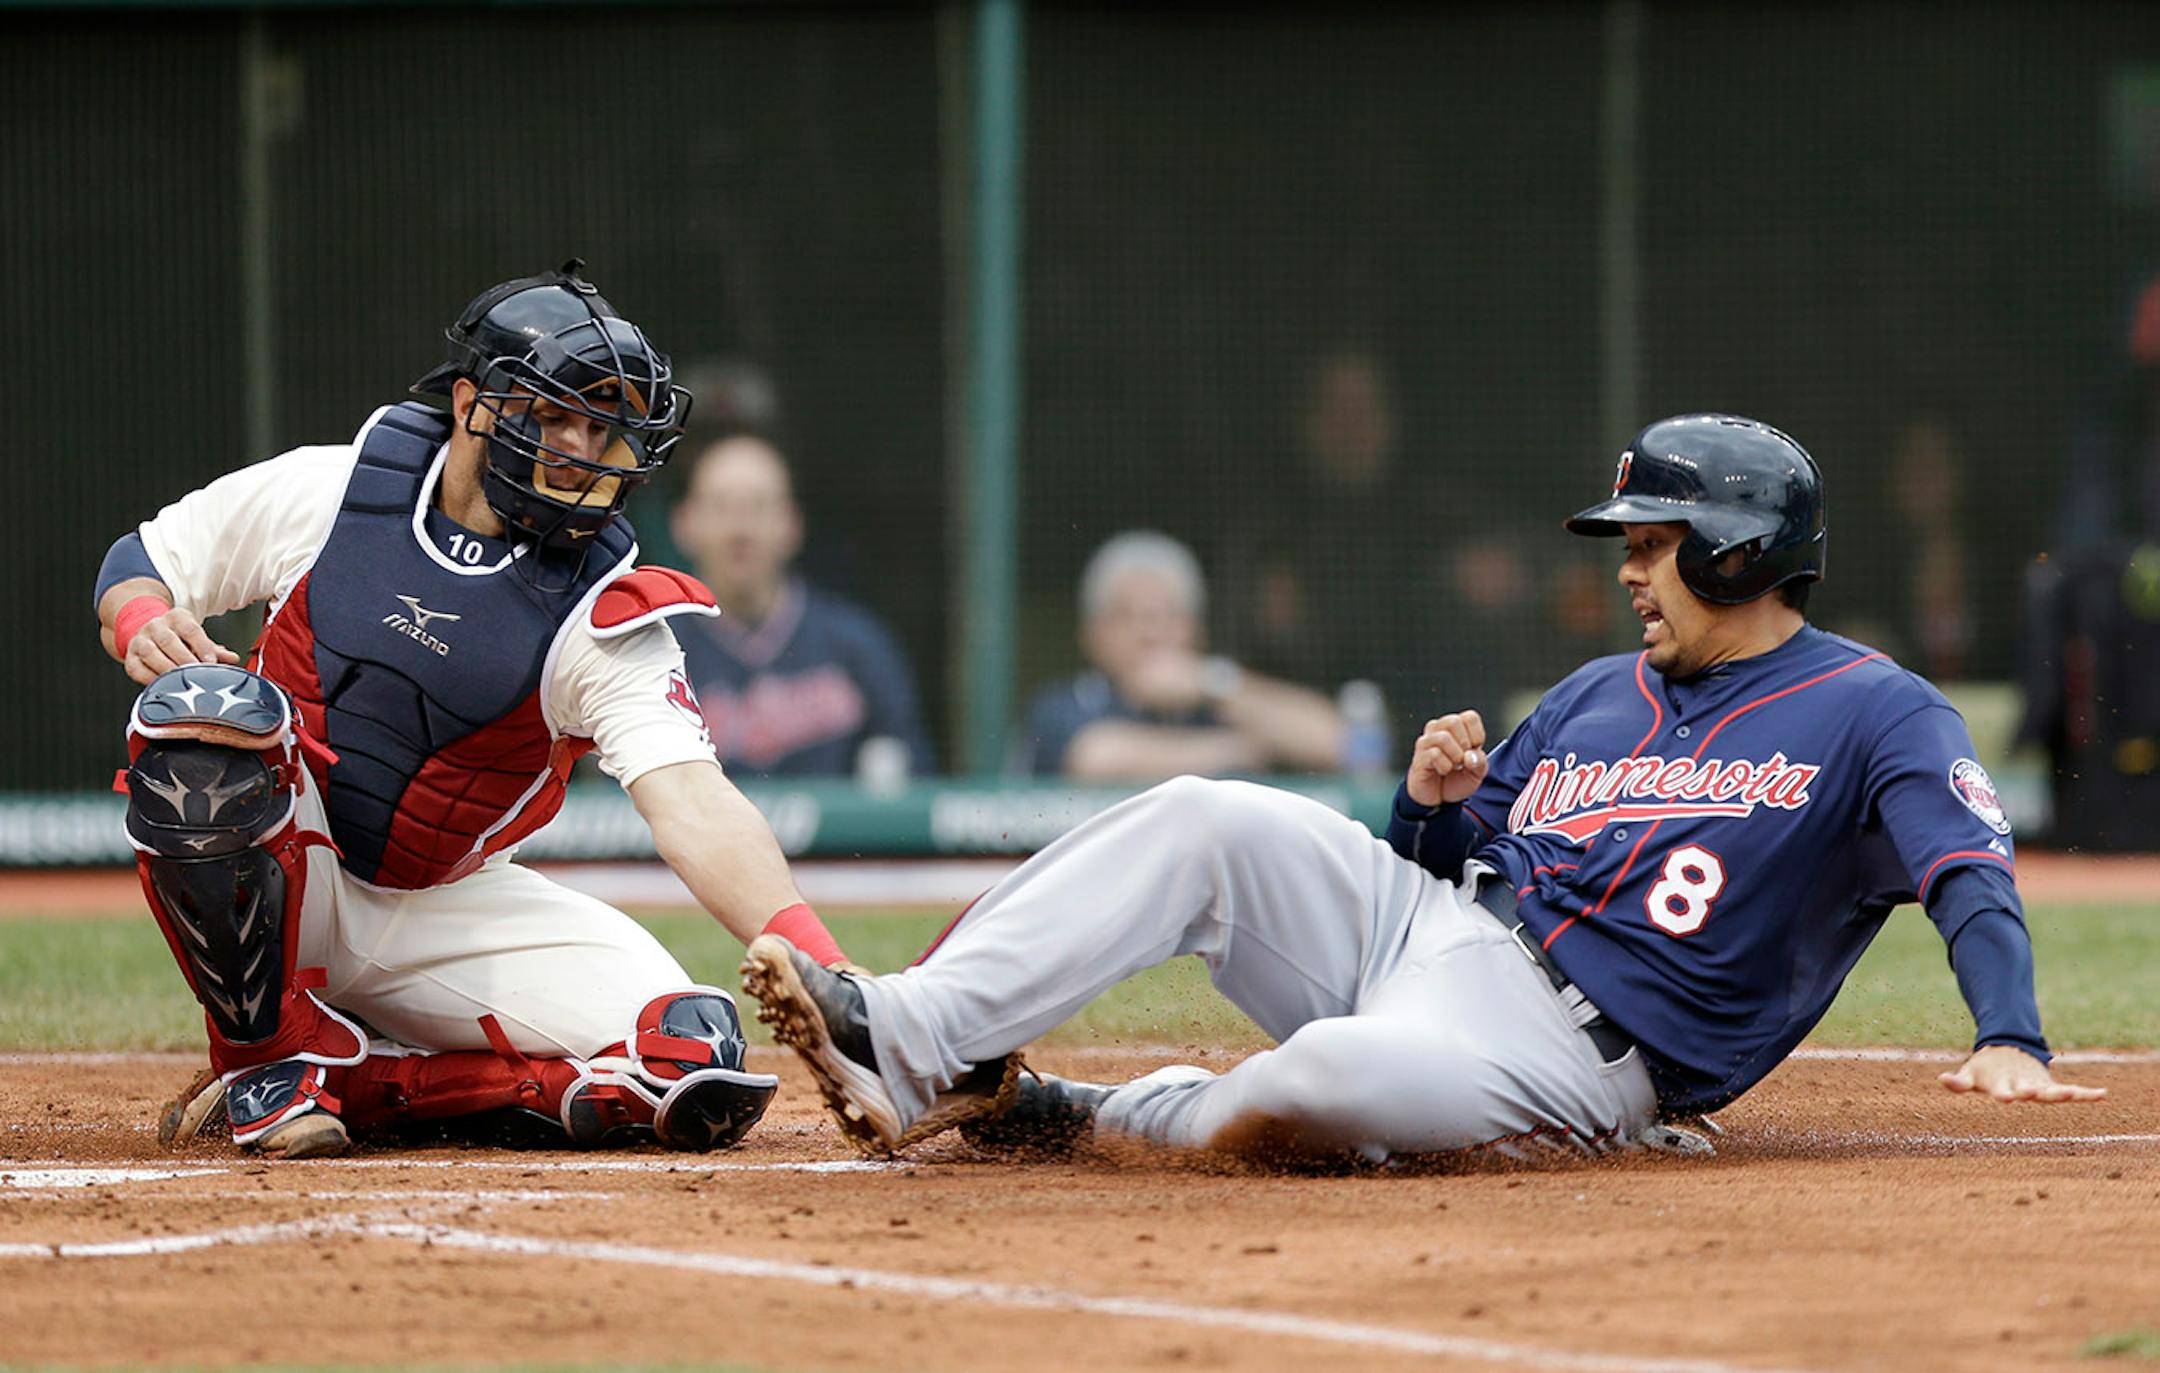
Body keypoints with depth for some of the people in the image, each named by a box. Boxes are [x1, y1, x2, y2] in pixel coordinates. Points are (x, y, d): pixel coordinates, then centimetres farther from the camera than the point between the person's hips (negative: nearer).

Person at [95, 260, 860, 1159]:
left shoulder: (604, 614, -11)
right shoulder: (327, 493, -7)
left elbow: (692, 805, -24)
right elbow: (141, 563, 7)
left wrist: (814, 964, -41)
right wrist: (141, 621, -20)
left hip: (447, 913, 1)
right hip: (280, 887, -1)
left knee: (689, 1062, -21)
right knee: (208, 704, -33)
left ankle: (350, 1081, -5)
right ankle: (269, 1053, -16)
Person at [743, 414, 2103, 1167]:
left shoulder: (1876, 714, -3)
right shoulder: (1596, 697, 21)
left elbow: (1973, 871, -17)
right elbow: (1446, 854, 25)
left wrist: (2009, 1038, -37)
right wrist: (1436, 805, 0)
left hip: (1570, 1054, -8)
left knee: (1322, 1078, -38)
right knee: (1201, 821, -10)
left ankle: (1073, 1117, -10)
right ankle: (912, 1045, -17)